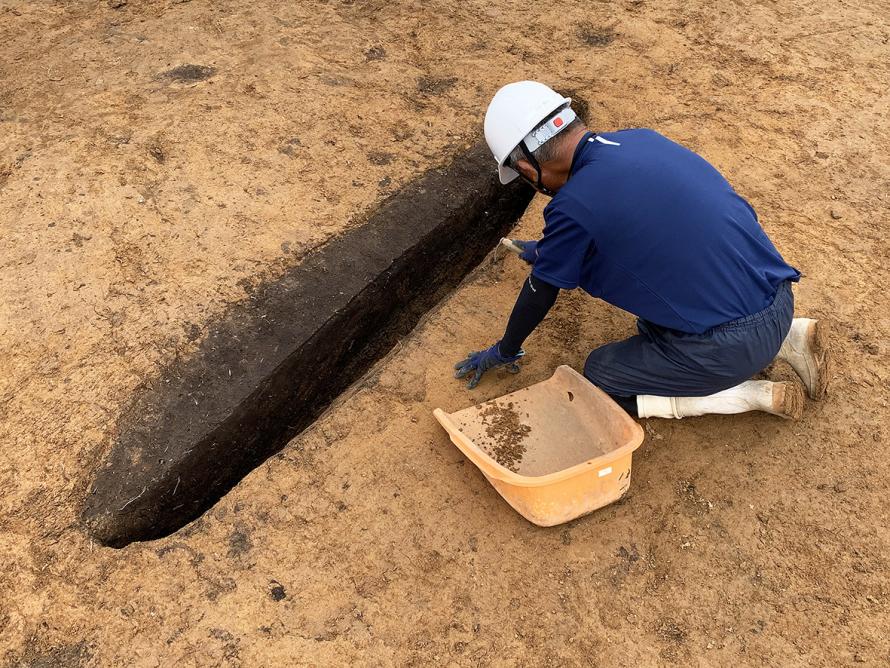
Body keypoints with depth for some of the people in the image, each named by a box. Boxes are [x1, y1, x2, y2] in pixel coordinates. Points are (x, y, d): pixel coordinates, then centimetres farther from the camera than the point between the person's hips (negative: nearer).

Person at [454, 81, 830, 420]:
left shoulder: (573, 205, -19)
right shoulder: (642, 139, 4)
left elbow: (541, 292, -3)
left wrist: (505, 351, 16)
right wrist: (552, 251, 38)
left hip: (729, 347, -8)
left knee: (600, 377, 8)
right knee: (651, 328, 32)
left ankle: (757, 395, 5)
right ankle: (790, 338, 19)